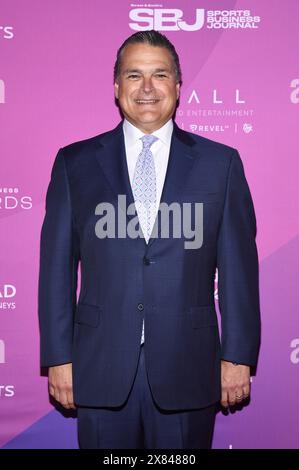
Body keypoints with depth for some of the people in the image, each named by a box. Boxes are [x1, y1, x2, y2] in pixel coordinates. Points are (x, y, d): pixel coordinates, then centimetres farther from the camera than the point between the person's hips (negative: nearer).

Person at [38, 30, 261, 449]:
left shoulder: (221, 163, 3)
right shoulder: (74, 163, 4)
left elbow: (239, 268, 2)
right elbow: (57, 266, 3)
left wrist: (239, 356, 0)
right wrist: (58, 358, 0)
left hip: (188, 370, 0)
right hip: (101, 369, 1)